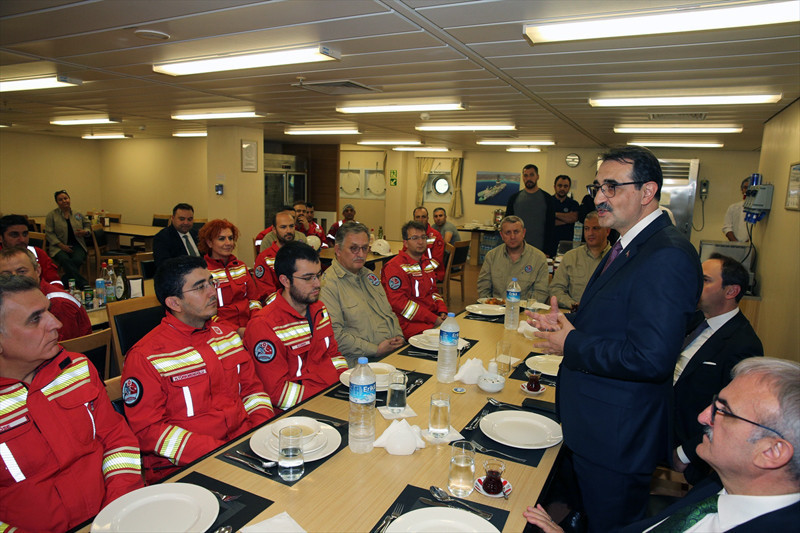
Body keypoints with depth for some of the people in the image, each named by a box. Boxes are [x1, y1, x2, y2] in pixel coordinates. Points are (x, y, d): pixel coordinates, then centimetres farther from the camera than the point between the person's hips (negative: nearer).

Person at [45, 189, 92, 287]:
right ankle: (84, 284, -38)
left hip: (77, 245, 2)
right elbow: (49, 233, 2)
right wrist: (61, 245, -11)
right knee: (65, 260, -34)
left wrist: (85, 232, 0)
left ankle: (64, 282, -17)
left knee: (77, 260, -32)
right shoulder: (51, 215, 7)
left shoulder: (78, 214, 13)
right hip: (59, 246, -2)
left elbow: (88, 225, 25)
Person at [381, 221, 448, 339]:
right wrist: (433, 319, -18)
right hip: (410, 323, -8)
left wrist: (442, 312, 5)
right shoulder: (395, 267, -9)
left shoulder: (427, 262, 20)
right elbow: (398, 302, -17)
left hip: (435, 317, 9)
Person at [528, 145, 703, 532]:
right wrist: (566, 323, 0)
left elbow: (651, 358, -32)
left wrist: (572, 345, -20)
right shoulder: (627, 246, 8)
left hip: (617, 434, -9)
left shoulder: (667, 257, -26)